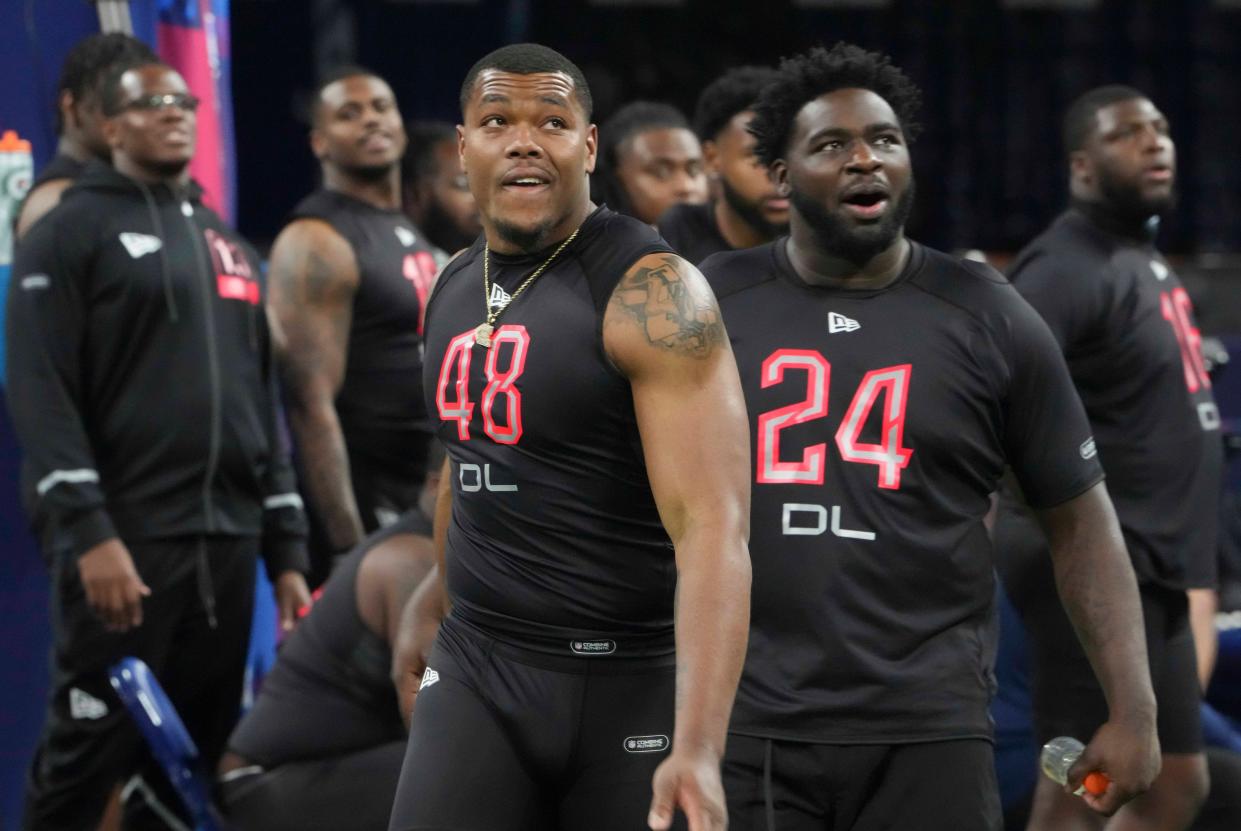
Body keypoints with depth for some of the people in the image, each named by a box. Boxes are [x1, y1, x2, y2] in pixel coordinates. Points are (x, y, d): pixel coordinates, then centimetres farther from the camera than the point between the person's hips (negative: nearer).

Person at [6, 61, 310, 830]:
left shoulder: (229, 248, 20)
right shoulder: (74, 232, 0)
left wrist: (287, 548, 14)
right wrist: (87, 530, -20)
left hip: (227, 542, 6)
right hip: (123, 540, -6)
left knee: (196, 764, 7)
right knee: (88, 757, -8)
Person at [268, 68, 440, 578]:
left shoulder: (411, 235, 17)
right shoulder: (317, 244, -11)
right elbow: (312, 405, -18)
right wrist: (350, 548, -23)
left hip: (429, 507, 9)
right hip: (364, 513, -9)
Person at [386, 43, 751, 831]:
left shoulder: (652, 295, -15)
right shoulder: (453, 289, 8)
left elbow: (713, 528, -23)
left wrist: (700, 749, -33)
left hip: (631, 682, -5)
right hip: (477, 671, 6)